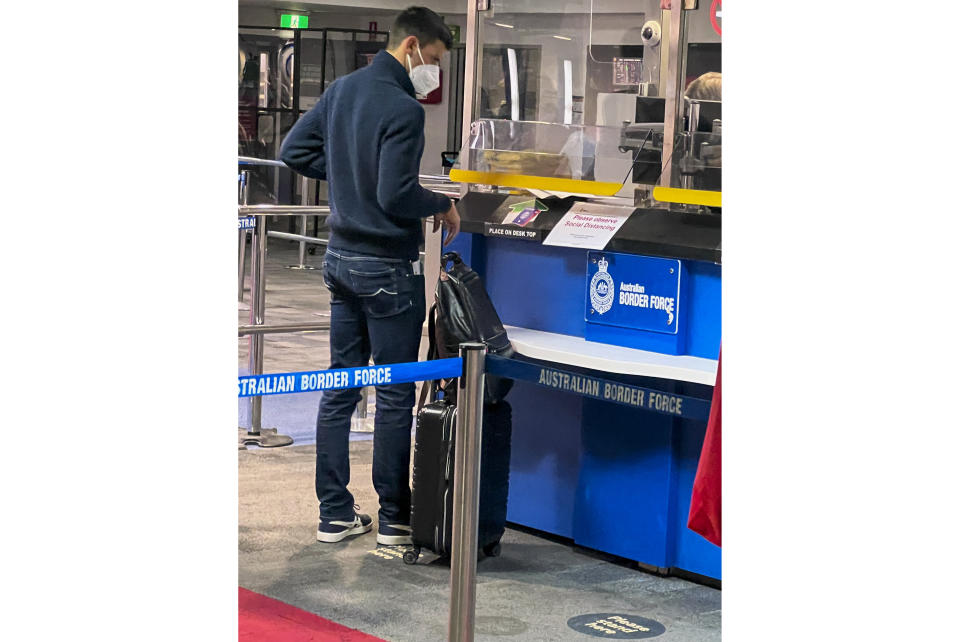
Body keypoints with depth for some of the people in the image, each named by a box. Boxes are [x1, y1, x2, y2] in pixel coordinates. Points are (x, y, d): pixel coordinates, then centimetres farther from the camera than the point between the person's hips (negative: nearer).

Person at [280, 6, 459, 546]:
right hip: (388, 267, -8)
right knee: (395, 396, 2)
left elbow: (295, 152, 11)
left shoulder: (342, 90, 7)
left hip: (341, 257, 8)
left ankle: (335, 513, 17)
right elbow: (396, 196, -24)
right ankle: (394, 520, 9)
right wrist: (442, 205, -7)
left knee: (341, 388, 12)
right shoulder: (403, 109, -19)